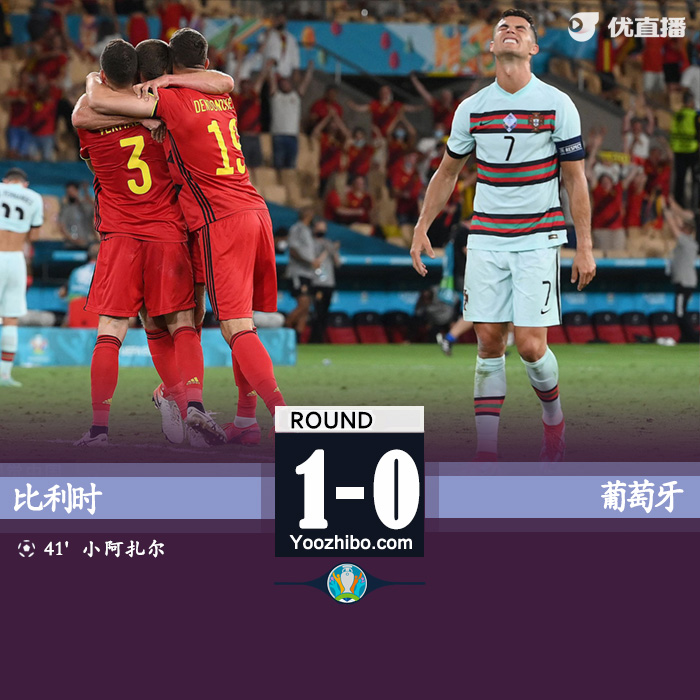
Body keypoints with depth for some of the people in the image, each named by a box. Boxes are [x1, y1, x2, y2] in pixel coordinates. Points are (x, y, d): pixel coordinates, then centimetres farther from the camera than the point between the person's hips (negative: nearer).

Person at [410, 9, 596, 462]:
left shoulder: (557, 105, -3)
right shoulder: (472, 109, 5)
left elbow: (575, 178, 0)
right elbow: (447, 173, 18)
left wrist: (585, 246, -4)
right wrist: (422, 229, 13)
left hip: (538, 239, -3)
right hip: (485, 241, 3)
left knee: (531, 346, -9)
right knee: (489, 343, 0)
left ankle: (554, 420, 20)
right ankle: (487, 452, 3)